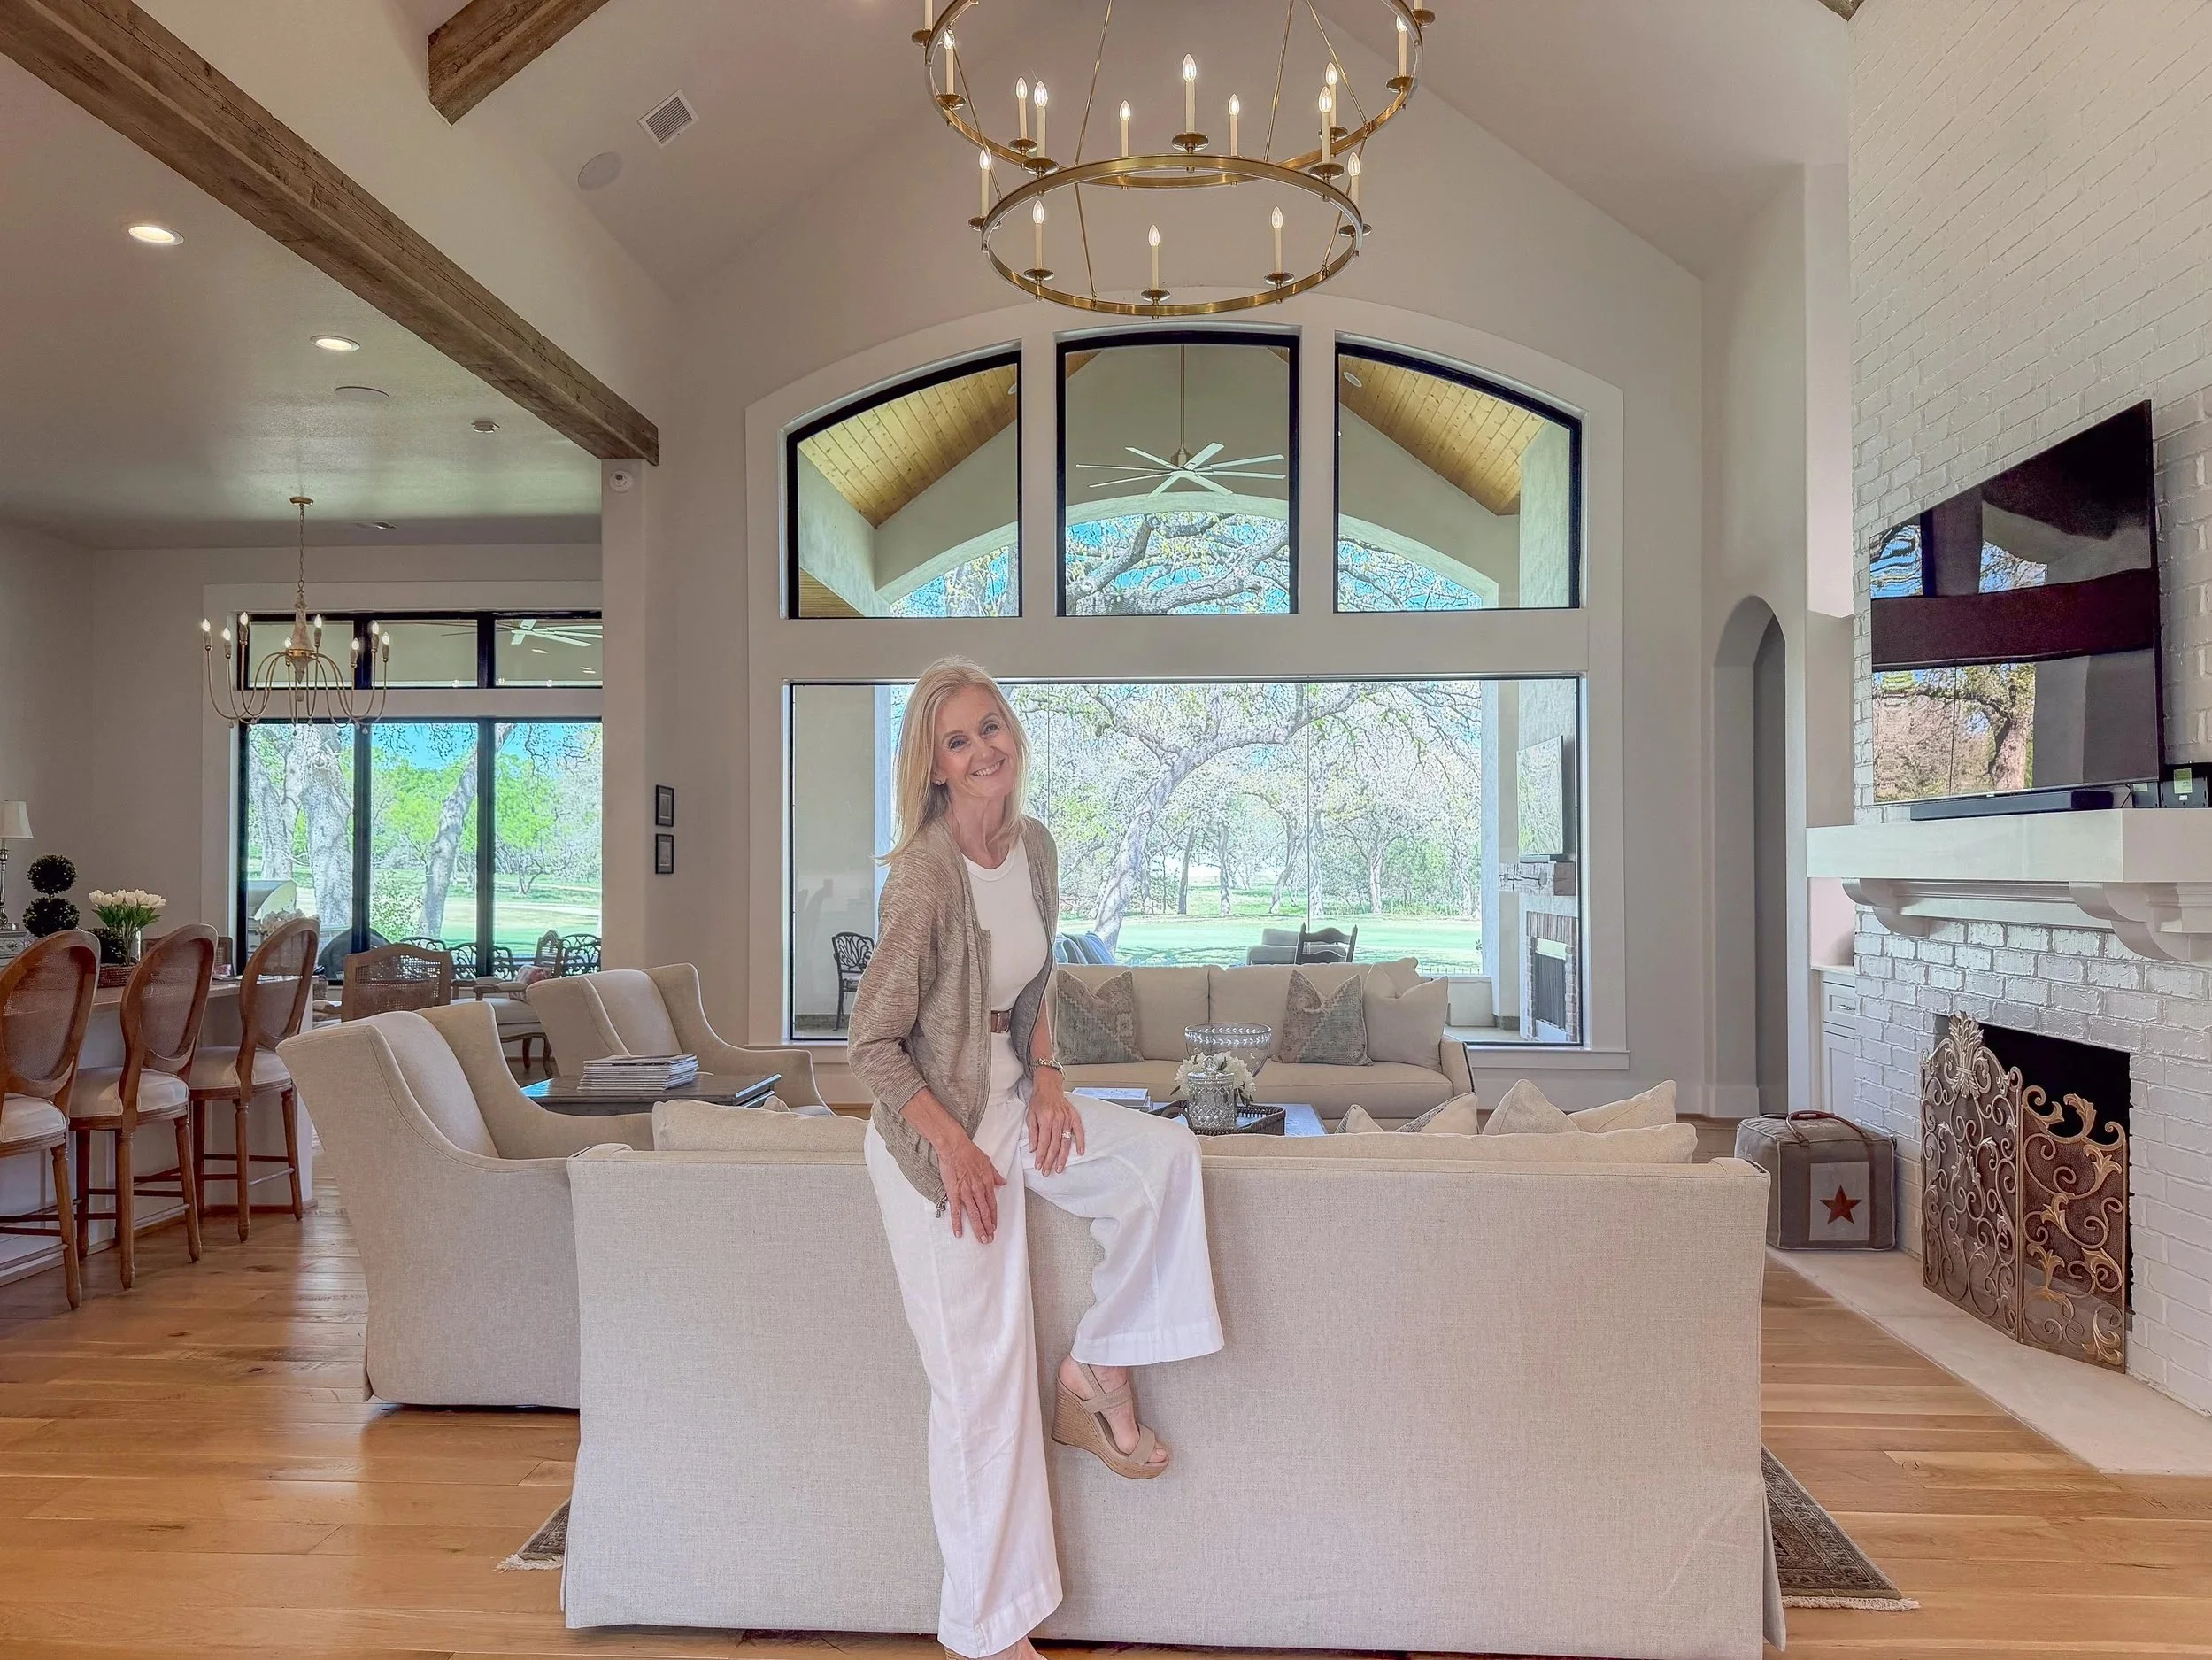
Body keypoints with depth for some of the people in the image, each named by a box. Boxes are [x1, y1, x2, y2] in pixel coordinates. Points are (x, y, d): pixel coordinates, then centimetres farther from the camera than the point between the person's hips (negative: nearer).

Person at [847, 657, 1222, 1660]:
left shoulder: (1034, 847, 0)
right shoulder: (925, 875, -22)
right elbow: (872, 1041, -18)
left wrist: (1045, 1076, 0)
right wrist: (956, 1148, -18)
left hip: (1010, 1100, 7)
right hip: (936, 1127, -7)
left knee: (1164, 1156, -9)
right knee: (981, 1370, 0)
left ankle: (1098, 1372, 7)